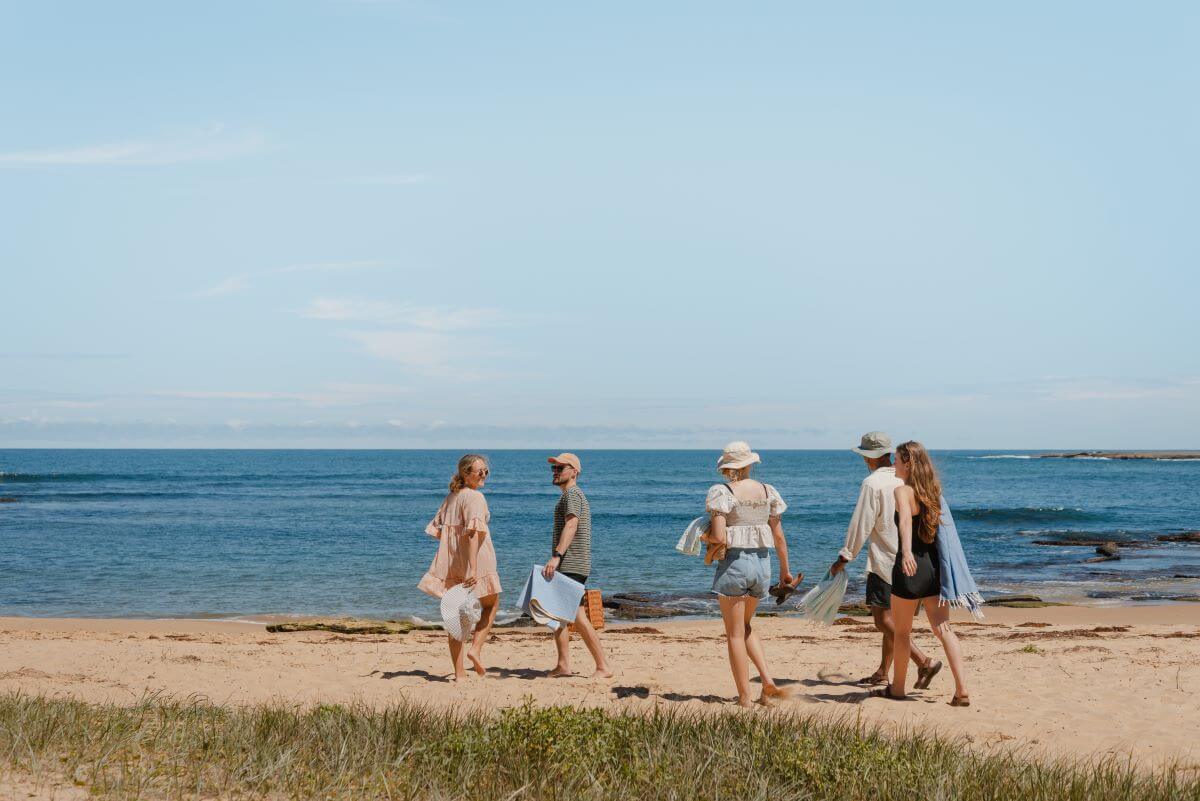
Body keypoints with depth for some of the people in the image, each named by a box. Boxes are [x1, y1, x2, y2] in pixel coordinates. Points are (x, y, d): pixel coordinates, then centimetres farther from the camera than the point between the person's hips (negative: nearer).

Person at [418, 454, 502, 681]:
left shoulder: (451, 497, 13)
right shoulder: (475, 497, -12)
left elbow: (436, 530, 16)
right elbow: (473, 532, -23)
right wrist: (473, 568, -29)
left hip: (450, 565, 7)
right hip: (475, 561, -7)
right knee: (491, 604, 17)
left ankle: (459, 672, 12)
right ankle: (476, 649, 0)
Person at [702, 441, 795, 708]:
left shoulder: (722, 493, -10)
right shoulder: (768, 491, 4)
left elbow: (719, 537, -18)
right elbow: (779, 536, 7)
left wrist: (706, 537, 4)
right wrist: (784, 569, 18)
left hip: (733, 563, -5)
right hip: (762, 563, 5)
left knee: (735, 633, 6)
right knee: (745, 626, 24)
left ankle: (745, 696, 8)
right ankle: (768, 681, 10)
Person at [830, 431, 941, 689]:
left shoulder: (872, 483, -14)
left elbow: (861, 525, -14)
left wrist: (844, 558, -7)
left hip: (884, 559, -8)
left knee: (883, 620, -8)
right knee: (890, 617, 16)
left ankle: (924, 662, -18)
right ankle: (882, 672, 22)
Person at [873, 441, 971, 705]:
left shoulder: (903, 491, -11)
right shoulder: (932, 491, 10)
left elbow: (905, 520, -32)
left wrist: (906, 550, -49)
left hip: (911, 566, -6)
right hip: (934, 565, 6)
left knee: (901, 631, 10)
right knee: (943, 629, 3)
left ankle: (897, 688, 23)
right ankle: (962, 691, -6)